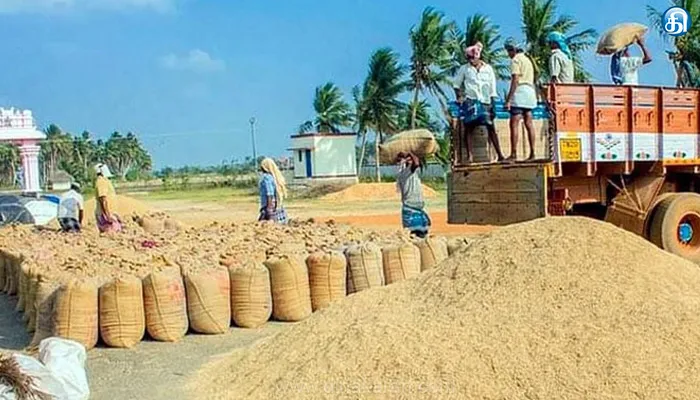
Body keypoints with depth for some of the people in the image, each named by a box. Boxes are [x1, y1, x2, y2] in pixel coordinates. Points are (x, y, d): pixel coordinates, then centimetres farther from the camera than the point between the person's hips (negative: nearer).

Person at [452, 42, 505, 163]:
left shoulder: (488, 68, 7)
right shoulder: (464, 69, 5)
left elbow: (492, 87, 8)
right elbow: (456, 85, 14)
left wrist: (493, 103, 3)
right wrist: (459, 97, 1)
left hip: (485, 101, 1)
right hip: (471, 101, -1)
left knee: (491, 127, -2)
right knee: (468, 127, -7)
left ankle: (499, 155, 0)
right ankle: (469, 155, -6)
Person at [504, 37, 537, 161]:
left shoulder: (515, 60, -4)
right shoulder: (528, 59, 24)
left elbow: (515, 81, -15)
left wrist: (508, 99, -18)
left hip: (520, 92, -9)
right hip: (530, 91, 9)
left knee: (514, 124, -12)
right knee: (529, 124, 7)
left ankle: (513, 154, -19)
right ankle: (532, 153, 5)